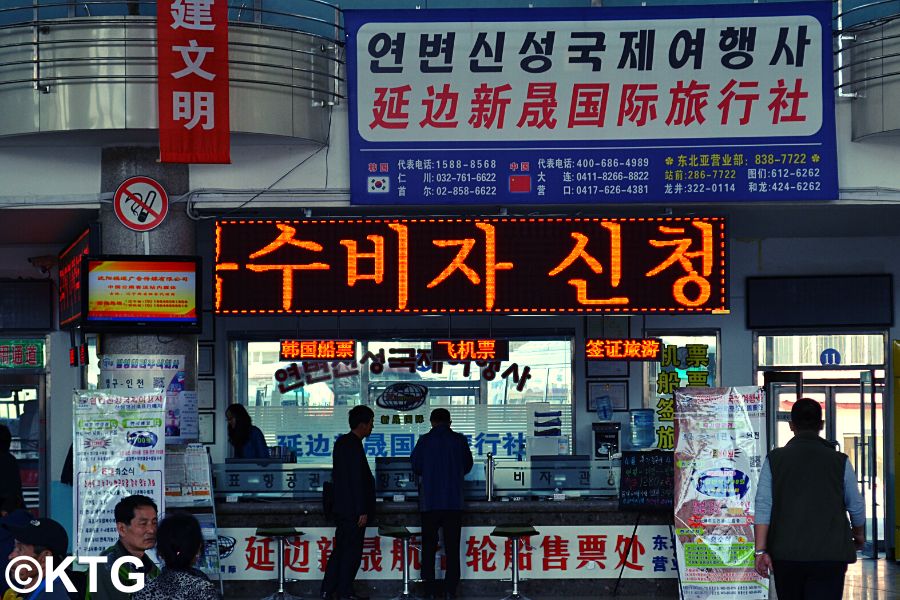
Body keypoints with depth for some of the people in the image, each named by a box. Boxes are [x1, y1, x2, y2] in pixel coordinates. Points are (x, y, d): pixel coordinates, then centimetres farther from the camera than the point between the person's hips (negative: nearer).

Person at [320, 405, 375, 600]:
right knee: (352, 551, -1)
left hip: (342, 508, 10)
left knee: (340, 549, 13)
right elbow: (357, 481, -20)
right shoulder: (354, 446, -17)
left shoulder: (341, 442, 12)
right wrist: (362, 511, -18)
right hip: (353, 510, -10)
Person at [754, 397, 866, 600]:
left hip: (785, 554, 2)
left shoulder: (774, 460, 1)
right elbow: (856, 507, 8)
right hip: (830, 554, -1)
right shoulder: (839, 462, 0)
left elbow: (763, 507, -5)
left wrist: (761, 550, -5)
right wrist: (859, 534, 27)